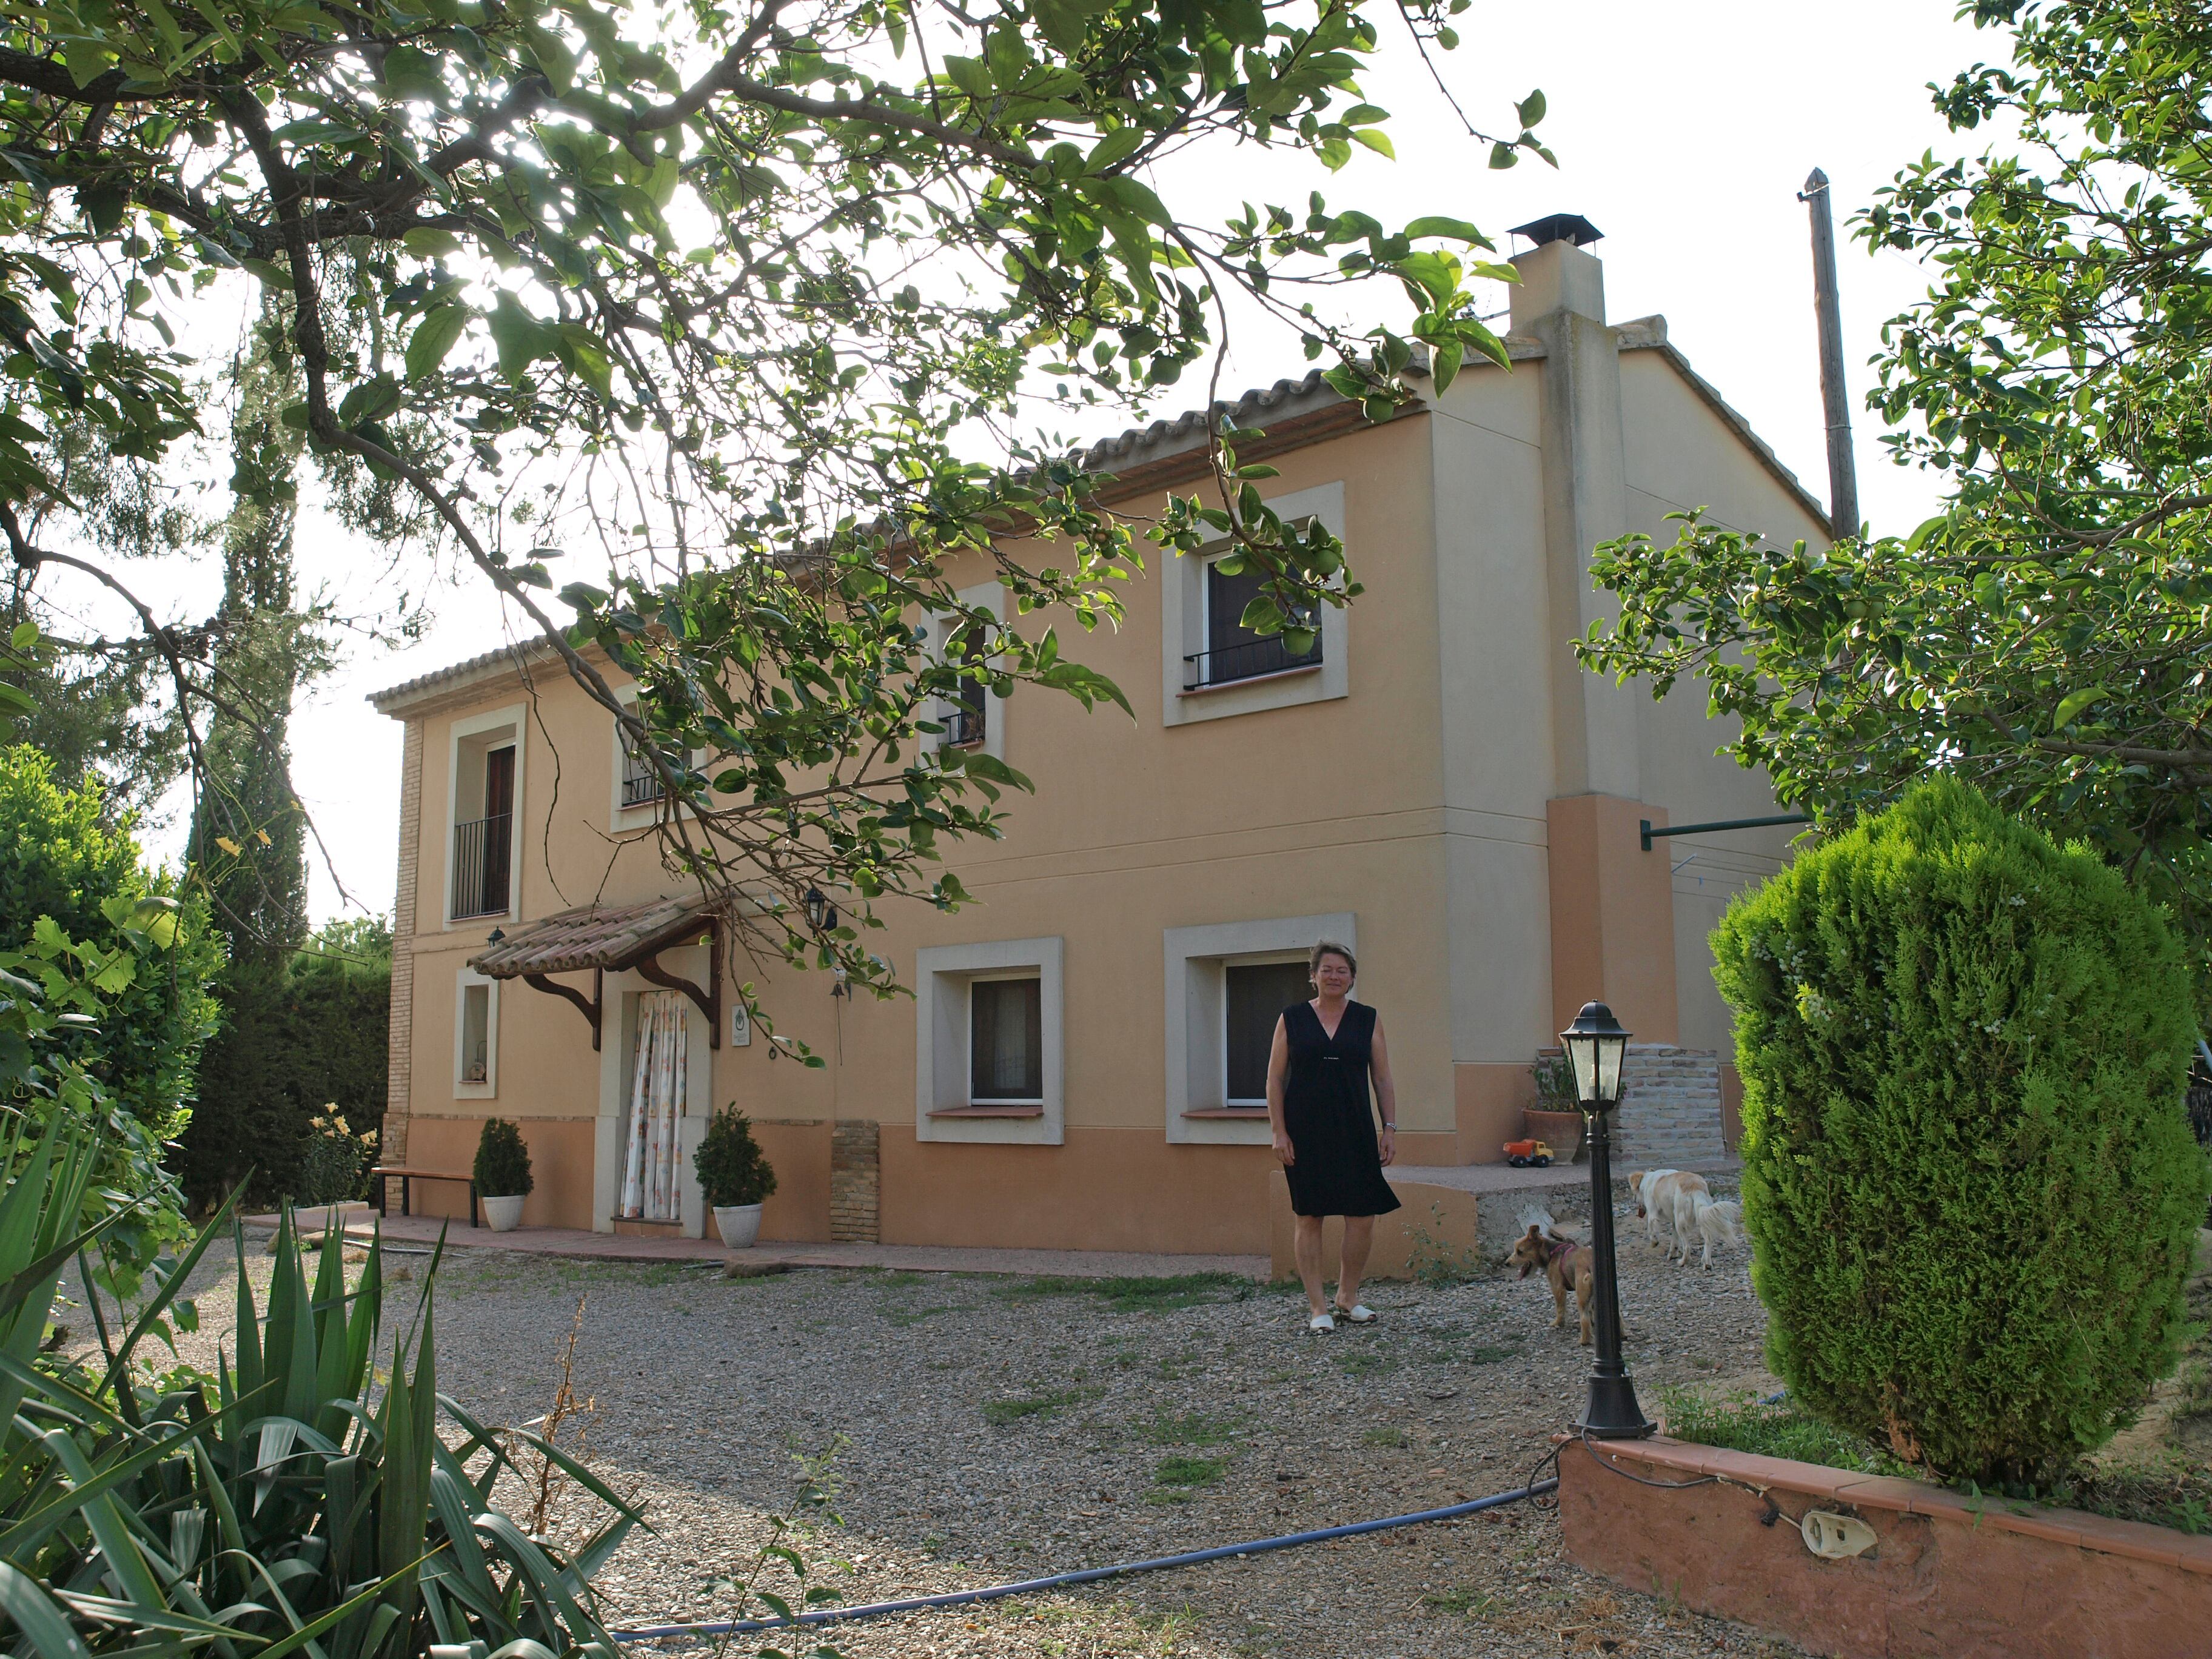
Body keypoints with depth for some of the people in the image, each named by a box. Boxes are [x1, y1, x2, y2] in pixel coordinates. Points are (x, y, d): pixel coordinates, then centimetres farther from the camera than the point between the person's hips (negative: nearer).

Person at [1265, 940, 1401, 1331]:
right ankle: (1317, 1307, 10)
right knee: (1309, 1218, 1)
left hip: (1355, 1133, 2)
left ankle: (1348, 1296, 19)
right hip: (1305, 1134, -2)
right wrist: (1279, 1132, -4)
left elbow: (1383, 1080, 10)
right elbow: (1275, 1080, 3)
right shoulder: (1291, 1019, 4)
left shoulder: (1368, 1020, 8)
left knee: (1364, 1216, -1)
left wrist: (1390, 1128, 4)